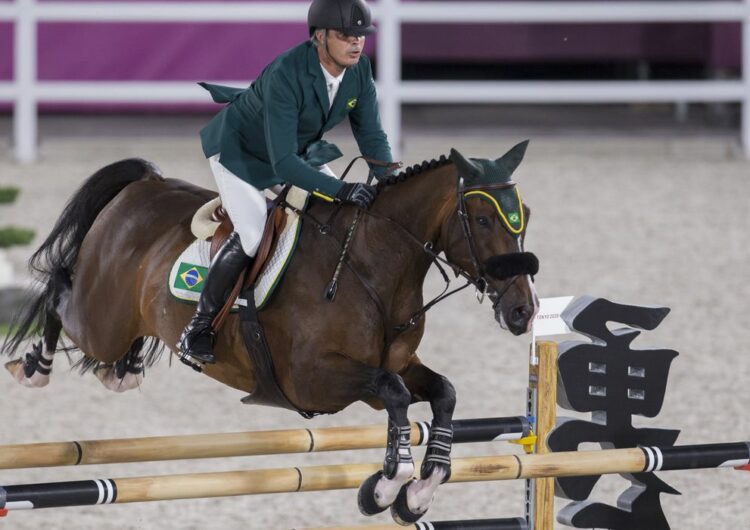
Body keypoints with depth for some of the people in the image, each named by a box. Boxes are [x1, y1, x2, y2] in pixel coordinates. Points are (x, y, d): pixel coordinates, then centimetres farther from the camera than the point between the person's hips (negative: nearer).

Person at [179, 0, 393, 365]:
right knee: (252, 235, -24)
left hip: (299, 149, 8)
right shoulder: (285, 76, -40)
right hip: (240, 150, -8)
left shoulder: (359, 69, -19)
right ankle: (198, 329, -11)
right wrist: (341, 191, -50)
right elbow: (282, 163, -42)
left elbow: (371, 137, -8)